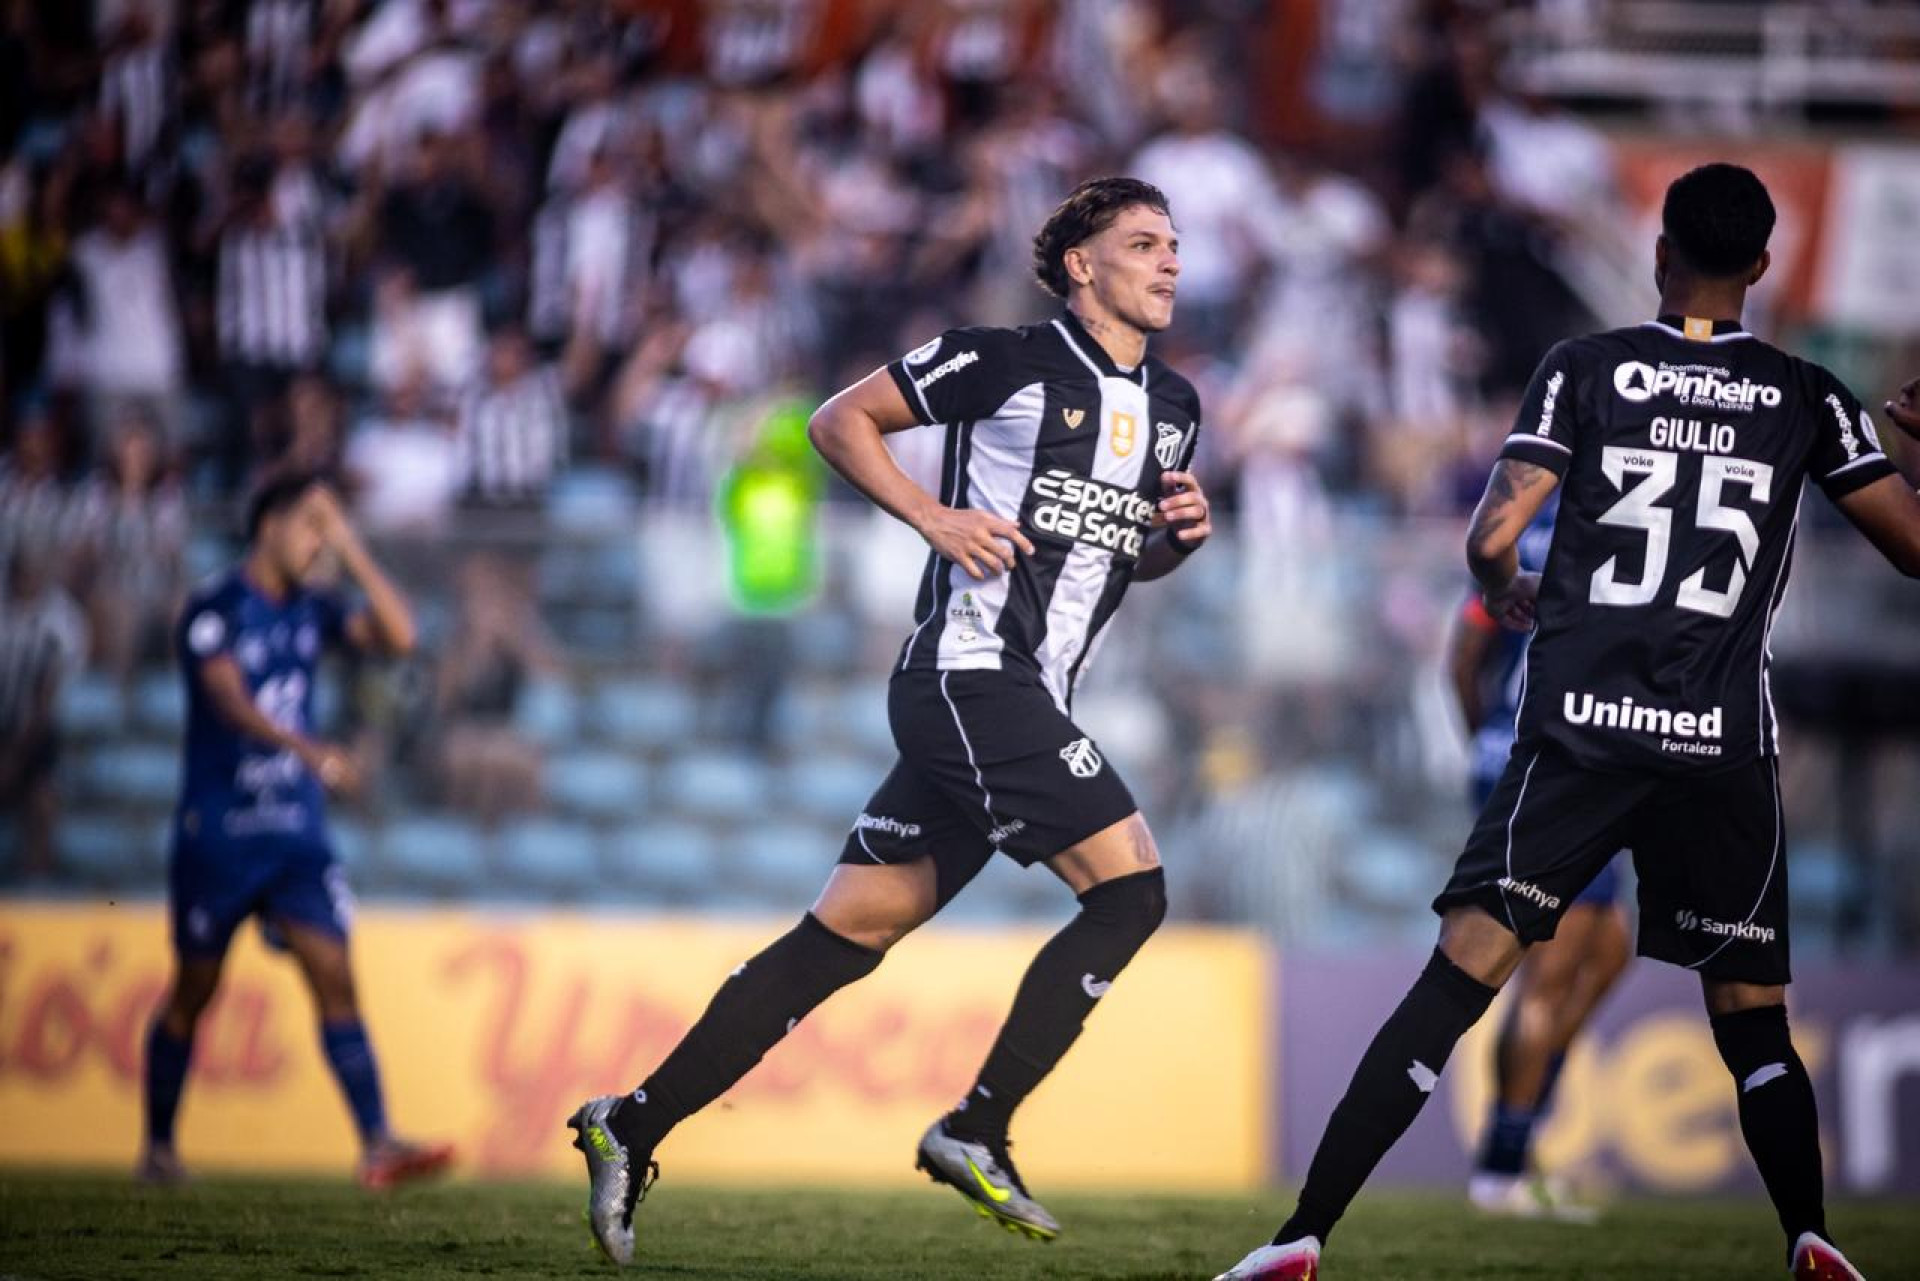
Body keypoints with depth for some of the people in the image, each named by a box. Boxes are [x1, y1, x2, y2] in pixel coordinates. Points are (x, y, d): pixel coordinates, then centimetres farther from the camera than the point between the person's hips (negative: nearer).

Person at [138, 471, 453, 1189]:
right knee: (194, 992, 7)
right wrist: (308, 750, -39)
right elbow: (231, 703, -23)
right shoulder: (215, 610, -9)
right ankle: (158, 1148, 23)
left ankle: (378, 1145, -18)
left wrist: (352, 552, -3)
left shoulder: (312, 611, 9)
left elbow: (398, 637, 1)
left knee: (334, 979, -9)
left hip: (298, 834, 4)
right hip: (217, 831, -4)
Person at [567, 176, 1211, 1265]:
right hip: (969, 671, -8)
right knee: (1131, 888, -16)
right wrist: (936, 517, -10)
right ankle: (978, 1130, -12)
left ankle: (635, 1127, 8)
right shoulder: (1004, 361, -5)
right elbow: (841, 420, 2)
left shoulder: (1173, 407, 17)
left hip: (1025, 703, 8)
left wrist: (1181, 534, 7)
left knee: (847, 935, 5)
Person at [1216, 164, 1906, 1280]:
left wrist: (1504, 592, 20)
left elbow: (1494, 538, -4)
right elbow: (1912, 544, 7)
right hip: (1724, 745, 1)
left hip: (1580, 727, -1)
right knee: (1754, 1017, 15)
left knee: (1456, 984, -4)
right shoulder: (1807, 397, 5)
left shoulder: (1585, 369, 3)